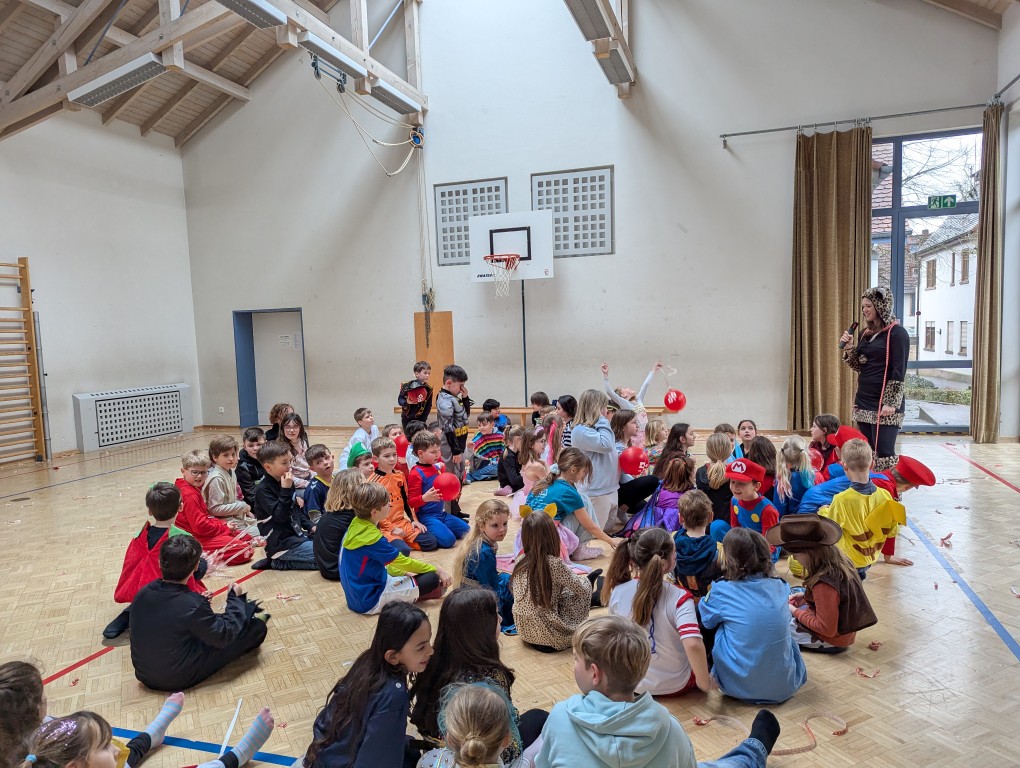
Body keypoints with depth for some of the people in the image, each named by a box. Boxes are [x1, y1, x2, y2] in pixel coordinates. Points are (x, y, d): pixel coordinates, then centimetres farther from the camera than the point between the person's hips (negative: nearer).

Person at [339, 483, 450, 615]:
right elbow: (404, 562, -15)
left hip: (358, 594, 9)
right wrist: (437, 570, -3)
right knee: (431, 579, -12)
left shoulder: (356, 526, -1)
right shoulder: (371, 538, -26)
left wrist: (404, 573, 11)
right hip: (371, 600, -9)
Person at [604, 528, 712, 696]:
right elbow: (692, 644, -38)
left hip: (631, 683, 3)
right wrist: (704, 682, -21)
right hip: (675, 686, -3)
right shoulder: (679, 597, -26)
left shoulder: (617, 592, -15)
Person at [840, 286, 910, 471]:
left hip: (884, 404, -7)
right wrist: (849, 348, 0)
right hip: (864, 401, 7)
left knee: (884, 454, -9)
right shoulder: (865, 333, 13)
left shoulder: (897, 333, -8)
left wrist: (891, 403, -18)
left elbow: (899, 371, -12)